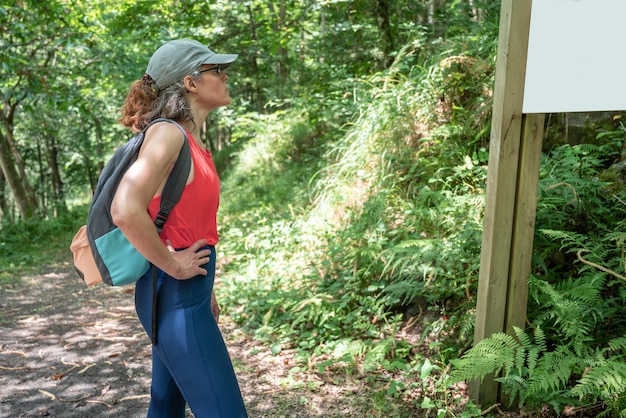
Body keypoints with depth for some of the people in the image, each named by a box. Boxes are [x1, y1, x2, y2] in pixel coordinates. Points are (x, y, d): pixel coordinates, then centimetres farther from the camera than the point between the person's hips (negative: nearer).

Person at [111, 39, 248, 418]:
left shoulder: (192, 140, 11)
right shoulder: (168, 133, -16)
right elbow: (126, 211, -30)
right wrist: (172, 266, -17)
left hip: (187, 293, 9)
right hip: (175, 296, -9)